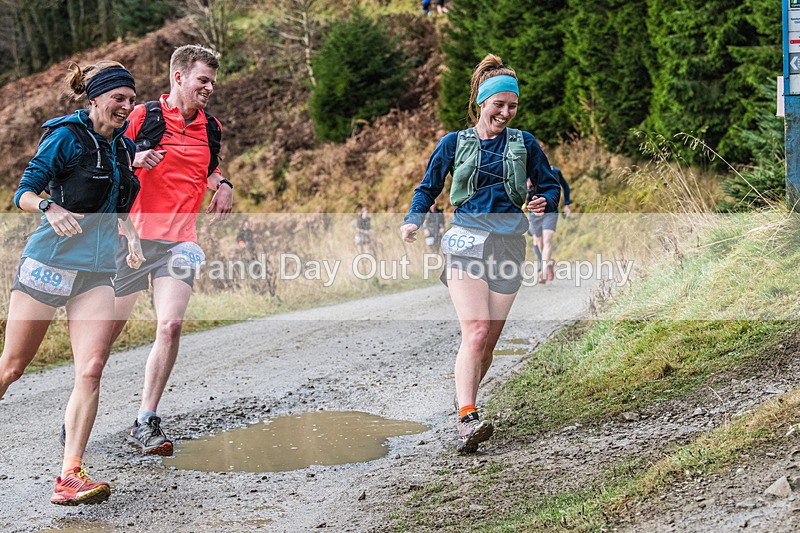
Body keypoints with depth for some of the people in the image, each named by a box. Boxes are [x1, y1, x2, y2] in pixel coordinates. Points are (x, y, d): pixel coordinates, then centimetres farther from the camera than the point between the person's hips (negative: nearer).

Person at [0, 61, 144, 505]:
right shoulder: (67, 136, -6)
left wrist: (131, 238, 11)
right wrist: (51, 209, -28)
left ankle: (70, 475, -12)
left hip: (97, 271, 5)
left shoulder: (123, 148, 14)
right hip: (48, 263, -5)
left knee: (90, 370, -12)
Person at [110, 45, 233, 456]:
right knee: (108, 327, 3)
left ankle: (145, 423, -6)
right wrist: (133, 159, -22)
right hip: (132, 236, -3)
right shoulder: (143, 116, -3)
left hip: (180, 241, 3)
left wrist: (222, 185, 8)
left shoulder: (210, 127, 12)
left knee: (170, 325, -15)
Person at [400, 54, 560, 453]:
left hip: (509, 245, 3)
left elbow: (550, 185, 15)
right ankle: (467, 421, -27)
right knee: (475, 332, -19)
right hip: (467, 241, -3)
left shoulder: (524, 144, 12)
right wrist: (412, 221, -6)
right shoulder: (454, 143, 8)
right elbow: (428, 188, 13)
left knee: (489, 340, 4)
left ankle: (462, 405, 23)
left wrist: (544, 202, -9)